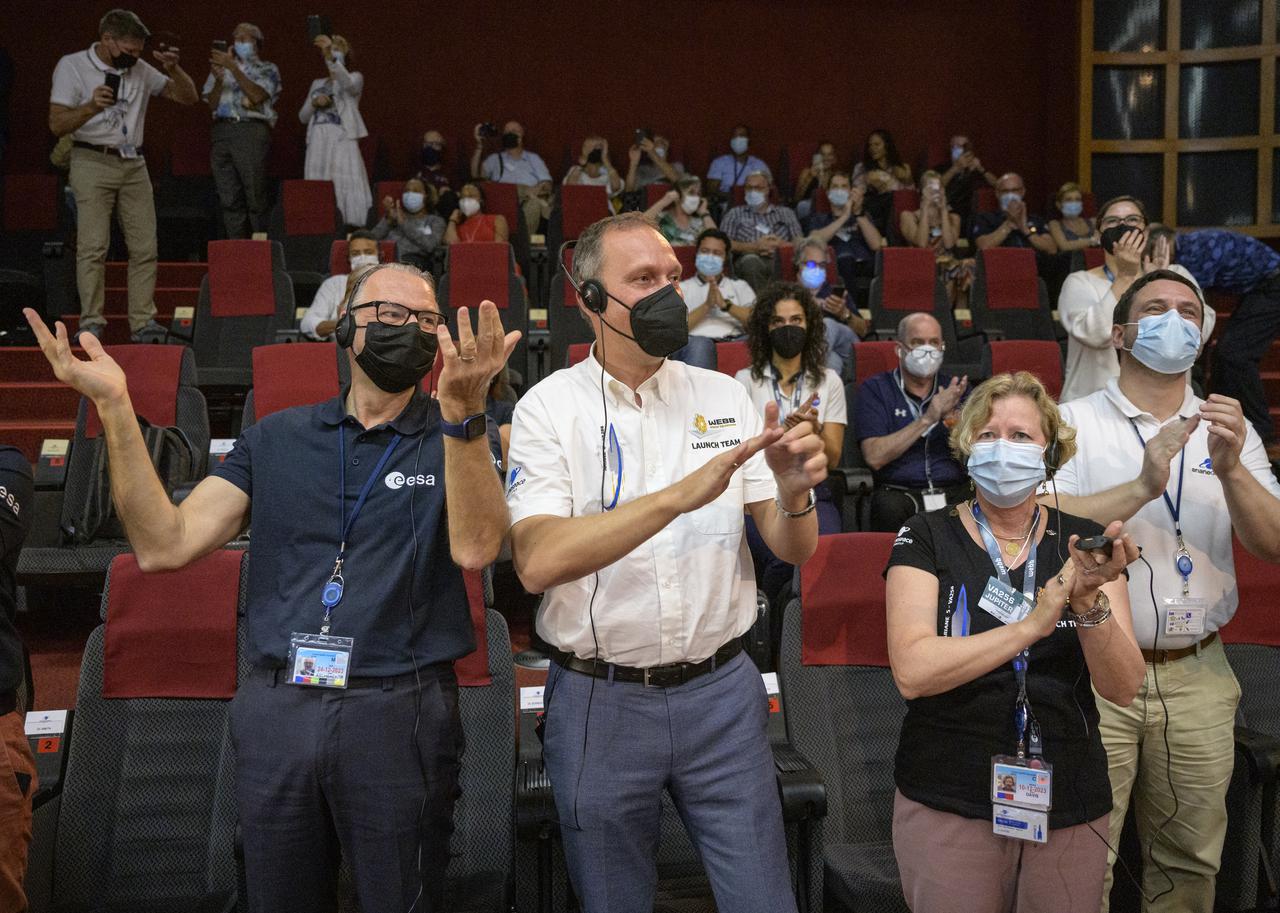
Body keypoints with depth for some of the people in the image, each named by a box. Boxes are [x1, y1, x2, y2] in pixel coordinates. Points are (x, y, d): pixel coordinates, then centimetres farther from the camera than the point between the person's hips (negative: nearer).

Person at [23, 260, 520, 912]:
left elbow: (474, 548, -19)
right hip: (274, 709, 3)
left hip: (397, 712, -2)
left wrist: (462, 408, -30)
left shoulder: (456, 442, 2)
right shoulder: (276, 440, 9)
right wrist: (114, 406, -8)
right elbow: (165, 545, -1)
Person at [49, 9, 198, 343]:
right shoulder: (72, 66, -1)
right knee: (93, 246, -11)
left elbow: (188, 97, 14)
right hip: (93, 163, -4)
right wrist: (91, 106, -25)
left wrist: (173, 69, -5)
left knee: (145, 247, -1)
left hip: (134, 165, 4)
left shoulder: (140, 69, 11)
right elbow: (57, 124, -8)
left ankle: (143, 321, 2)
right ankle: (91, 324, -8)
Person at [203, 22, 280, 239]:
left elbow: (257, 95, -7)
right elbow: (212, 104, 14)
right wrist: (218, 80, -3)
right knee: (228, 197, -2)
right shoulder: (221, 68, 23)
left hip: (251, 129, -4)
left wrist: (233, 67, -9)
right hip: (222, 130, 4)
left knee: (255, 196, -9)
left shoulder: (267, 69, 13)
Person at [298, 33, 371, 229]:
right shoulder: (317, 84, 24)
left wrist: (332, 56, -28)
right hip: (318, 143, 5)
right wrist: (314, 103, 0)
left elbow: (348, 84, -17)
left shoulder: (355, 77, 10)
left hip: (342, 141, -5)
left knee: (346, 189, -13)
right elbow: (303, 116, 20)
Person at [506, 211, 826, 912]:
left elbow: (792, 549, 2)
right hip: (598, 700, -2)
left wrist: (794, 495, -22)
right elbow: (537, 562, -22)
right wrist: (680, 496, -31)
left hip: (721, 691, 2)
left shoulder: (725, 397, 3)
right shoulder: (548, 407, -7)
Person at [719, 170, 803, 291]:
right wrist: (755, 247, -7)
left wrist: (780, 245, -6)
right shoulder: (735, 214, 24)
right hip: (748, 261, -1)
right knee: (751, 260, -39)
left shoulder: (785, 213, 28)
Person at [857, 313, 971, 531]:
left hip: (956, 490, 3)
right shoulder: (874, 389, 5)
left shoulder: (956, 388, 15)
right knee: (890, 508, -36)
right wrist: (928, 418, -12)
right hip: (898, 491, -2)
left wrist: (952, 418, -12)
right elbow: (875, 457, -10)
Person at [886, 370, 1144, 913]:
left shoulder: (1082, 540, 2)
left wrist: (1089, 602, -23)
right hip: (948, 806, -2)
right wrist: (1033, 624, -23)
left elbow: (1123, 689, -5)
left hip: (1070, 806, 3)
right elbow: (912, 673, -18)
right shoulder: (927, 538, -4)